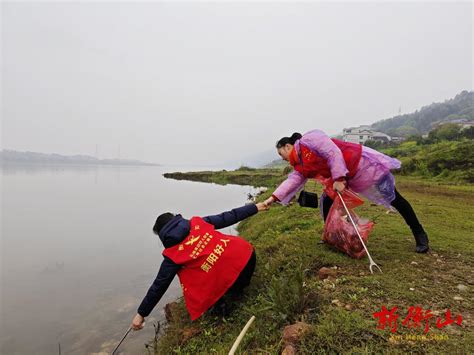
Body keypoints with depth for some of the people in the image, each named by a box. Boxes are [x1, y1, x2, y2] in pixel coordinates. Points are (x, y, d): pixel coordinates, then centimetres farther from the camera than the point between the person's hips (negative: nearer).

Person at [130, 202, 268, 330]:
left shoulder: (173, 254, -1)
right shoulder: (198, 222, 7)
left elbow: (159, 286, 5)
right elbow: (227, 218, 9)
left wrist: (141, 314, 18)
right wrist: (254, 207, 20)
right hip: (248, 253, 6)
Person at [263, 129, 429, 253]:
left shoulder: (307, 139, -19)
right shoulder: (300, 165, 6)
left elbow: (333, 153, -26)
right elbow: (292, 181, -5)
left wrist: (338, 178, -30)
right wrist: (273, 198, -14)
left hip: (362, 164, -9)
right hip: (348, 178, 9)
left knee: (394, 199, 5)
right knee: (326, 202, 2)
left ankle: (420, 235, 20)